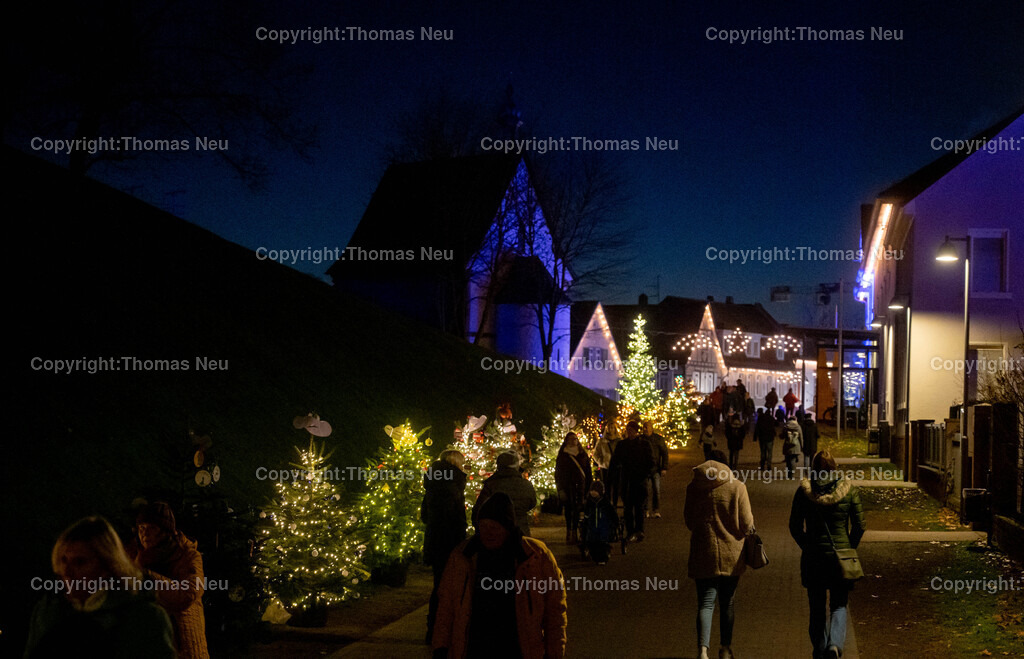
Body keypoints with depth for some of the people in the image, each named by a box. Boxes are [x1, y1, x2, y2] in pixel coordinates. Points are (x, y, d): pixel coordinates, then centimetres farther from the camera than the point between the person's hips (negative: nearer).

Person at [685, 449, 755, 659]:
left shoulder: (693, 487, -2)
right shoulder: (737, 486, -6)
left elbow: (689, 521, 6)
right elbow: (747, 523, -6)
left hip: (703, 553, 0)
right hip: (732, 555, 0)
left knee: (705, 603, 0)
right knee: (727, 603, 16)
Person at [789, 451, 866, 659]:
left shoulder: (804, 490, -4)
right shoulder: (848, 489, -3)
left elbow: (795, 526, -1)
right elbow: (859, 525, -1)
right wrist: (849, 548, 12)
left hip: (813, 556, 0)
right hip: (841, 555, 0)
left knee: (817, 607, 14)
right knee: (839, 605, 9)